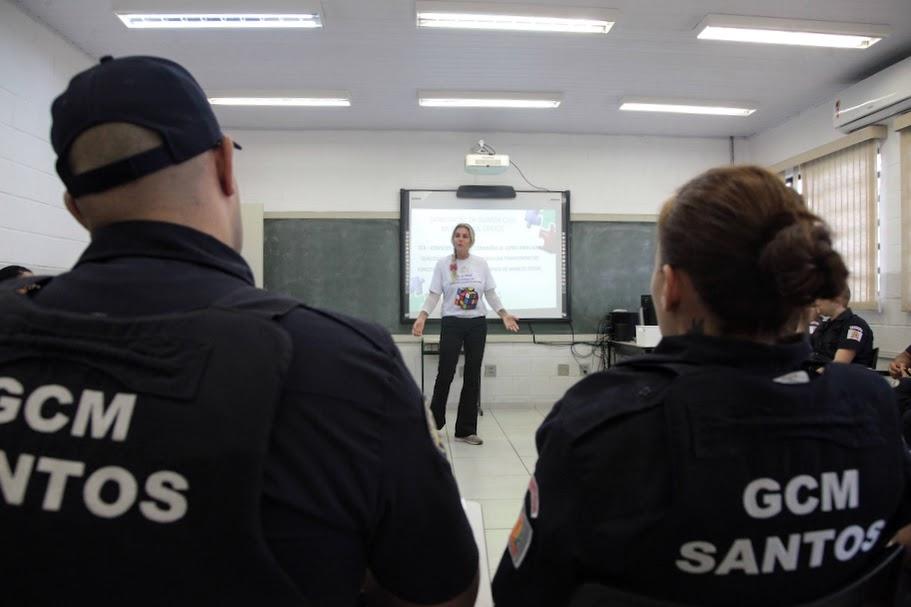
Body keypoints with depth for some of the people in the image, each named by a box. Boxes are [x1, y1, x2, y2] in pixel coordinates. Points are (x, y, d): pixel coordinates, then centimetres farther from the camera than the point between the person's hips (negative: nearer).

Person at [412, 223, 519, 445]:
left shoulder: (481, 264, 4)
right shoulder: (443, 264, -2)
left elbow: (491, 294, 7)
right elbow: (433, 295, -4)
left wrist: (504, 315, -4)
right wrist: (422, 317, -18)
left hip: (477, 324, 3)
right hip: (452, 324, -2)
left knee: (473, 377, 5)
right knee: (445, 374, -3)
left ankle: (466, 430, 15)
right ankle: (434, 423, 17)